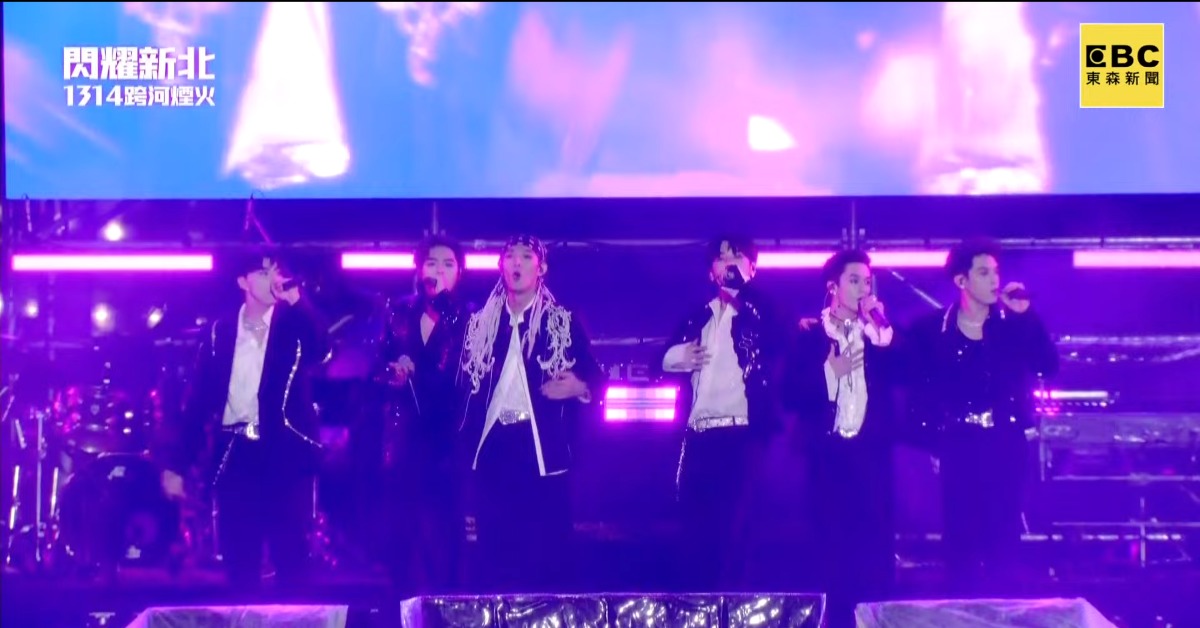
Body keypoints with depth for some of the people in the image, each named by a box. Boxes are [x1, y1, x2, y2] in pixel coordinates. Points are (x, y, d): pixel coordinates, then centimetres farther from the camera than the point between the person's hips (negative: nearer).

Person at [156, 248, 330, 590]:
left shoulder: (294, 322, 5)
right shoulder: (220, 331, 9)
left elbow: (320, 352, -17)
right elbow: (198, 398, 7)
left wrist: (296, 300, -22)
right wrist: (175, 463, 4)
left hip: (284, 452, -2)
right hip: (235, 456, 2)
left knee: (290, 562, -2)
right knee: (239, 564, 5)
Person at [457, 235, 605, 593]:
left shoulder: (565, 323, 6)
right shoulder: (479, 324, 13)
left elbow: (595, 381, 5)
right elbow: (467, 386, 11)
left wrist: (580, 387, -15)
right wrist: (465, 444, -1)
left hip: (543, 449, -2)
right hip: (493, 449, 2)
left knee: (546, 557, -3)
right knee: (495, 556, 2)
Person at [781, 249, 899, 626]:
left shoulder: (879, 332, 10)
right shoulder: (809, 333, 4)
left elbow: (901, 375, -6)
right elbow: (791, 396, -3)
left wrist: (881, 329, -10)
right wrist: (829, 371, -14)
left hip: (872, 451, 1)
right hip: (829, 453, -1)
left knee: (877, 545, -2)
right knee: (832, 545, 1)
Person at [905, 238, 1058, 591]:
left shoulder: (1015, 325, 3)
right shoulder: (931, 330, 0)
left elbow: (1049, 367, -9)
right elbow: (921, 389, 2)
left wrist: (1026, 314, -14)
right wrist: (934, 436, -5)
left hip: (1006, 444, 1)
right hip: (959, 444, -1)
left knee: (1004, 534, 5)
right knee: (961, 534, 3)